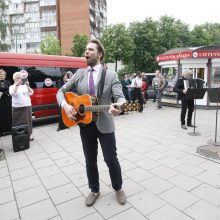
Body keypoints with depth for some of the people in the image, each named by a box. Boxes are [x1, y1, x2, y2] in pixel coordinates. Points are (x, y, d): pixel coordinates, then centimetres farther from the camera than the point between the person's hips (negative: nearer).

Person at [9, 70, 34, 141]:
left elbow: (31, 93, -2)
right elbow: (12, 93, -16)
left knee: (28, 120, 6)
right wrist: (17, 85, -24)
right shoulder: (12, 87, 4)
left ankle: (29, 134, 15)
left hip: (27, 106, 3)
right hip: (17, 107, -2)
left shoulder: (25, 86, 10)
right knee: (19, 122, -3)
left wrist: (27, 86, -16)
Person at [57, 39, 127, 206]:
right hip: (85, 125, 3)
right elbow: (61, 91, 8)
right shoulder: (79, 73, 6)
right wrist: (65, 105, -13)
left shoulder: (111, 75, -4)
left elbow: (120, 97, -14)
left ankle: (118, 188, 36)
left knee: (111, 160, 8)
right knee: (90, 161, 16)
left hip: (104, 124, -3)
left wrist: (117, 106, -38)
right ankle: (94, 190, 39)